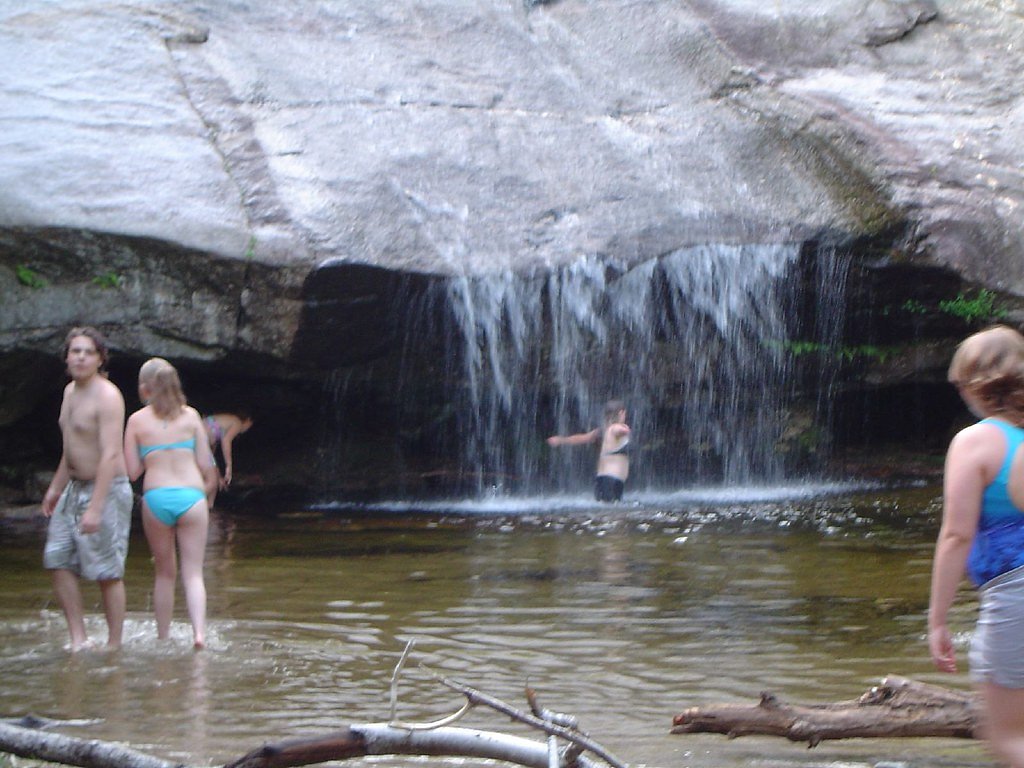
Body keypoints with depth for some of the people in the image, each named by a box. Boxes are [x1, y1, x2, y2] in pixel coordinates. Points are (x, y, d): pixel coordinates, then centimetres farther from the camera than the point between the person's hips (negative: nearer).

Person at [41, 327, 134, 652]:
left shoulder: (107, 397, -18)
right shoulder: (70, 391, 10)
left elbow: (110, 455, -24)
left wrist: (95, 507, -29)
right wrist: (56, 487, 27)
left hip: (107, 489, -9)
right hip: (74, 488, 9)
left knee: (107, 572, -4)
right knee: (58, 561, 2)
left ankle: (114, 644, 4)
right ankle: (78, 638, 5)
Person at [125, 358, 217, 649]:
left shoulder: (137, 420, 3)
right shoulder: (190, 415, 5)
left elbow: (132, 471, 3)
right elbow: (206, 466, 5)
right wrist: (207, 481, 26)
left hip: (155, 497, 0)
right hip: (191, 495, 0)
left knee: (165, 573, 16)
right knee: (193, 573, 2)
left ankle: (163, 637, 20)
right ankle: (199, 631, -17)